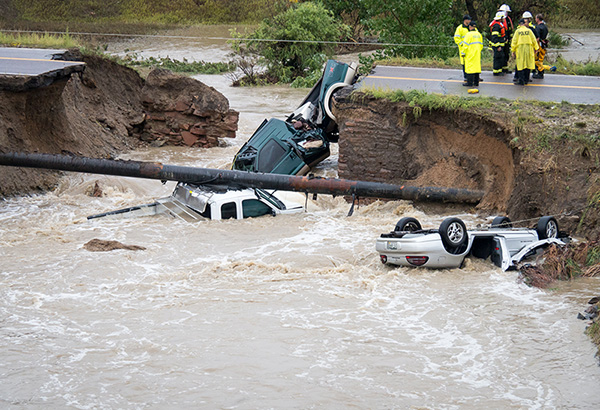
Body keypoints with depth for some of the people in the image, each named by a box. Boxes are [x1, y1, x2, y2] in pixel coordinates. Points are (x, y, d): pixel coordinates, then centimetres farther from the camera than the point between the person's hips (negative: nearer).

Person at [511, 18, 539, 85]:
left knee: (520, 65, 0)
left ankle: (521, 80, -6)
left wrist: (513, 50, 5)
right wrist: (535, 48, 15)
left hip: (520, 49, -2)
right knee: (528, 64, 10)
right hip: (529, 49, 2)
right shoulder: (529, 30, 3)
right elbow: (534, 40, 6)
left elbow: (514, 41, -1)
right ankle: (526, 80, 16)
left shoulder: (517, 31, -1)